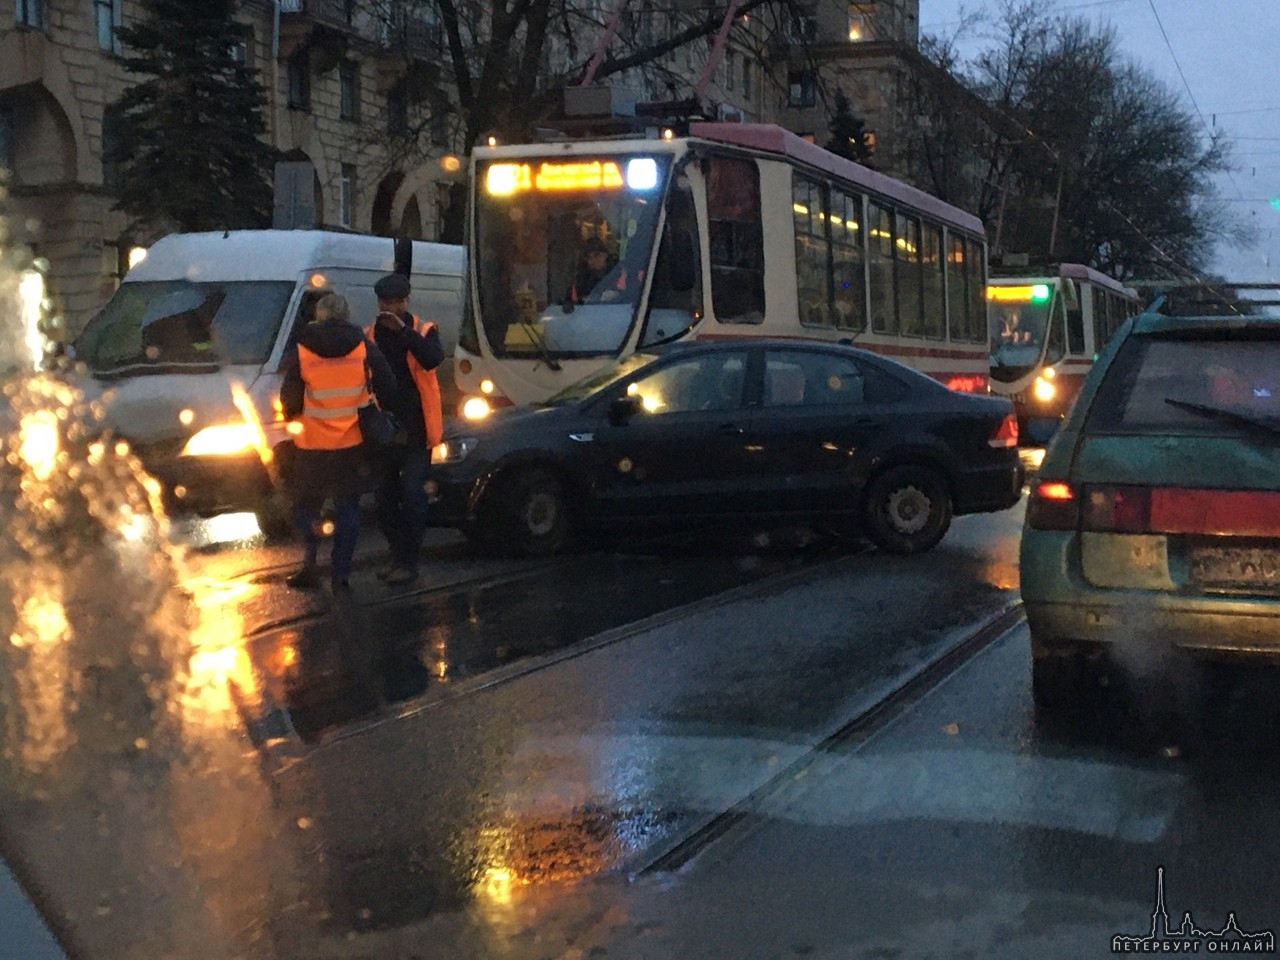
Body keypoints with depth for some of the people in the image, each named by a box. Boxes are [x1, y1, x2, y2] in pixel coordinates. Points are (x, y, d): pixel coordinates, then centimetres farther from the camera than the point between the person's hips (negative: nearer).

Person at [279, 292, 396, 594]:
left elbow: (290, 399, -3)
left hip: (313, 445, -1)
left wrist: (293, 417, 19)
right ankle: (340, 574, 6)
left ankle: (310, 566, 6)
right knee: (347, 509, 9)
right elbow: (387, 389, 0)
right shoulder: (364, 348, -4)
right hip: (353, 444, 1)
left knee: (306, 506, 14)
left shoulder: (300, 351, -7)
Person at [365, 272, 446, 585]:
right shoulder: (369, 335, 5)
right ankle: (398, 554, 25)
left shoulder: (424, 331, -2)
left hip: (415, 430, -4)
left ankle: (409, 561, 1)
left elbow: (433, 359, -23)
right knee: (384, 496, 10)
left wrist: (403, 330, -26)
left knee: (412, 495, -6)